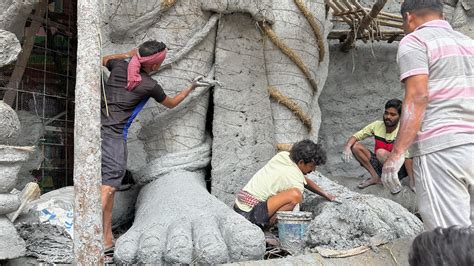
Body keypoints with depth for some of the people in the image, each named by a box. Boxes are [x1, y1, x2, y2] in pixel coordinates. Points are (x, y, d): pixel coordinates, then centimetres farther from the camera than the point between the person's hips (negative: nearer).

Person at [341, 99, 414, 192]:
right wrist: (347, 147, -28)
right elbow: (355, 136, -6)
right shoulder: (377, 125, -7)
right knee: (355, 146, -13)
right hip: (380, 165, 5)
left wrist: (412, 181, -31)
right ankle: (375, 177, -5)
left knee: (381, 152, -34)